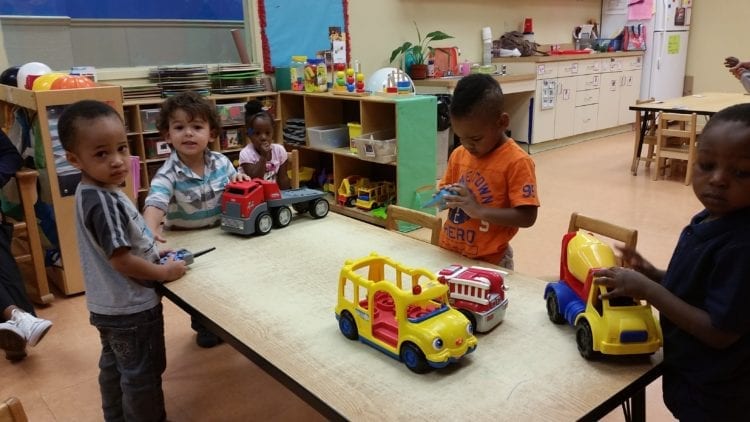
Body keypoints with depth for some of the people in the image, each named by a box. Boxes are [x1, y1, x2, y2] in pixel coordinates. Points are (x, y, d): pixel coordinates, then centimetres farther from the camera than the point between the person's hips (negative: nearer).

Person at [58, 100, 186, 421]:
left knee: (114, 368, 26)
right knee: (143, 375, 9)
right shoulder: (103, 202, -29)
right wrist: (164, 272, -16)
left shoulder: (94, 191, 1)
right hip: (131, 306, -10)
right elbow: (121, 260, -29)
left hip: (111, 304, 10)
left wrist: (148, 245, 7)